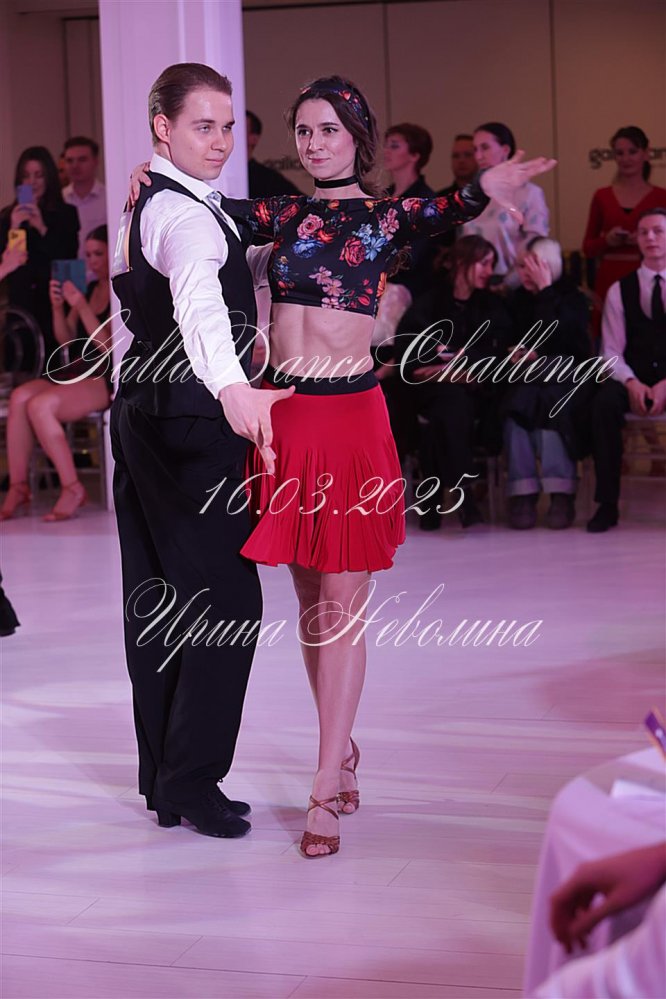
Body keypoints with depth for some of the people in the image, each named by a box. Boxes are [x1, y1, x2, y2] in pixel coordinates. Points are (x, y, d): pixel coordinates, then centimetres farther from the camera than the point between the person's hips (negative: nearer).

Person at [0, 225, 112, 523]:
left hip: (108, 378, -8)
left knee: (40, 405, -29)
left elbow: (108, 344, -14)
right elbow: (66, 339, 16)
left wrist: (81, 307, -20)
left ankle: (72, 488, -18)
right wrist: (58, 307, -1)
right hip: (77, 373, 8)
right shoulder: (89, 289, 18)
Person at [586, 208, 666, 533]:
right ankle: (607, 504, -26)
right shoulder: (620, 290, 11)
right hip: (635, 380, 2)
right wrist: (631, 383, -16)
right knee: (604, 402, -32)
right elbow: (611, 351, 3)